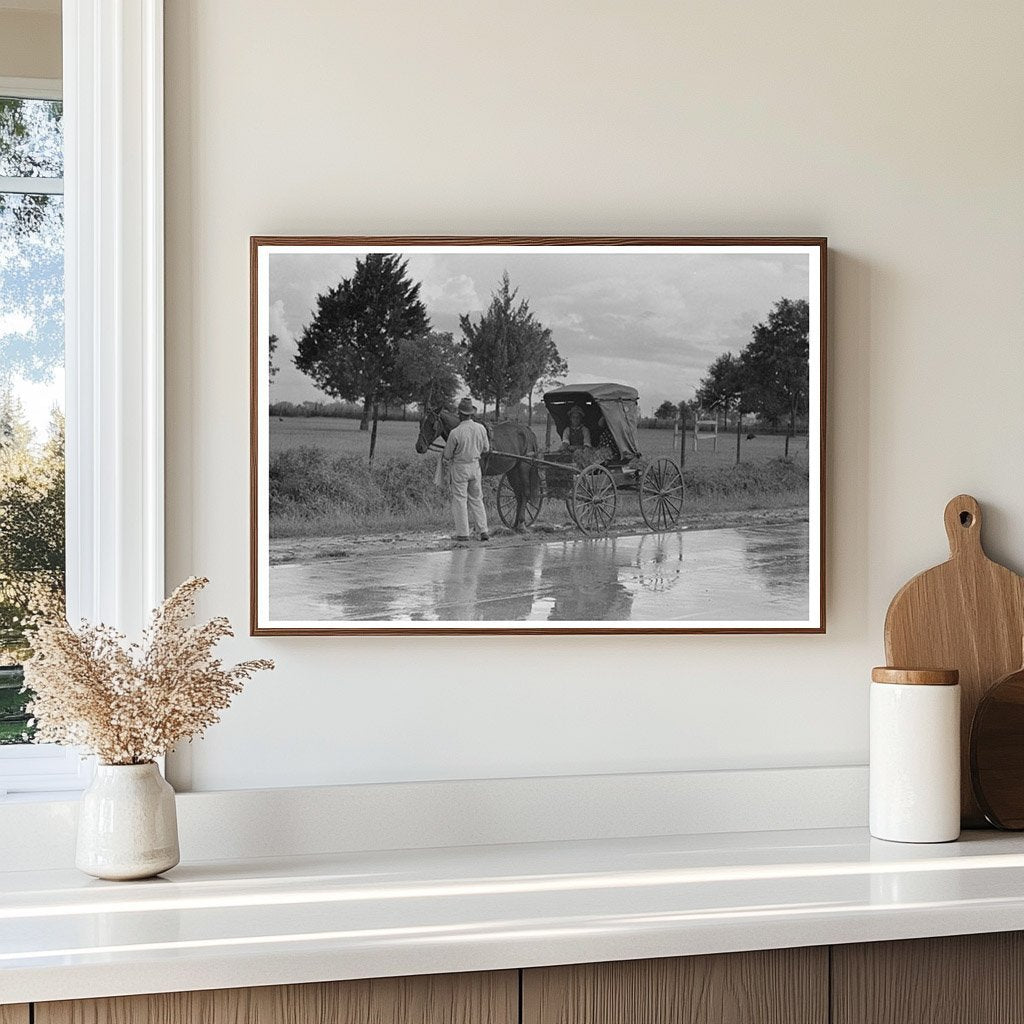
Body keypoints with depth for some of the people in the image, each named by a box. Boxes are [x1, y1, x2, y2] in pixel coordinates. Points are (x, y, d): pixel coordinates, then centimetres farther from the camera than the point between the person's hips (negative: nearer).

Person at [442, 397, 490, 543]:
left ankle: (463, 534, 5)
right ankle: (483, 530, 14)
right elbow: (486, 449, 8)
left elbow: (447, 456, -7)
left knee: (460, 500, 4)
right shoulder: (481, 428, -6)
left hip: (459, 468, -5)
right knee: (477, 499, 16)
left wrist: (444, 472, 10)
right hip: (476, 466, 5)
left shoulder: (455, 433, -19)